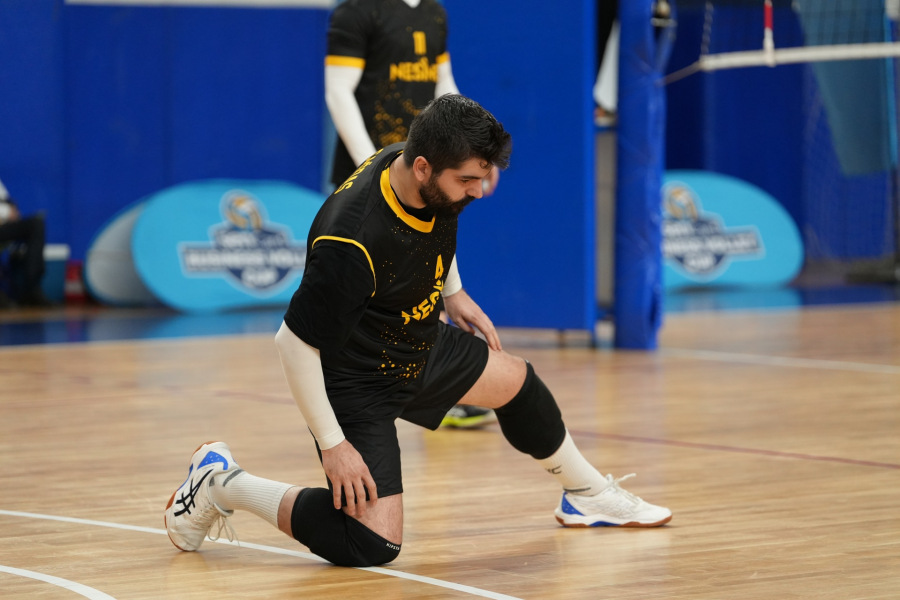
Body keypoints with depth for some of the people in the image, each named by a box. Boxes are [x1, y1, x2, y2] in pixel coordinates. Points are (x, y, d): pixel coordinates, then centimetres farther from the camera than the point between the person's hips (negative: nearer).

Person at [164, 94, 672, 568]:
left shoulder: (436, 182, -15)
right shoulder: (352, 244, -39)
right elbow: (295, 343, -30)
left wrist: (454, 292, 20)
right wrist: (332, 445, -24)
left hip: (421, 346, 9)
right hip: (356, 382, -9)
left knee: (515, 381, 25)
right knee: (373, 545, -16)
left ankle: (588, 492, 54)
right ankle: (221, 484, 0)